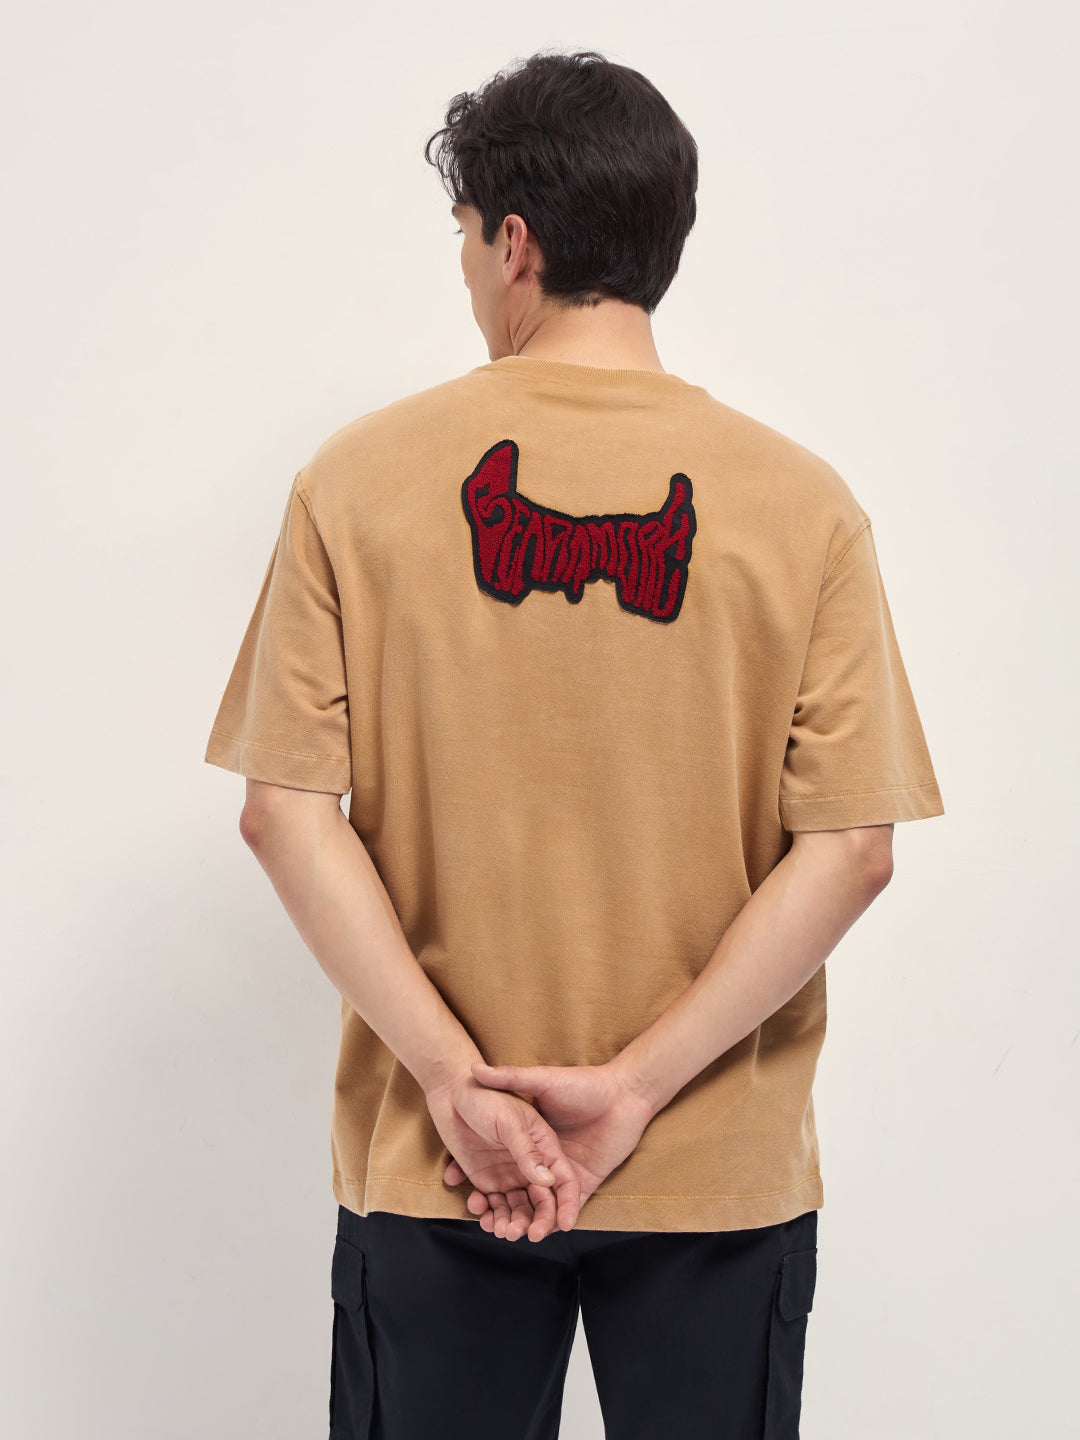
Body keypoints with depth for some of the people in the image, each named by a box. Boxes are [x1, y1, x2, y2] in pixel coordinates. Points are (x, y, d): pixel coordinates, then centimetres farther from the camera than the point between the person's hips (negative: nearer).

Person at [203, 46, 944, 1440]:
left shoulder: (358, 479, -6)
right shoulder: (803, 503, -6)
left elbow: (286, 811, -10)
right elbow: (852, 846, -11)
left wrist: (456, 1077, -11)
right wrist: (633, 1085, -11)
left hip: (432, 1165, 0)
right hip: (724, 1168, 0)